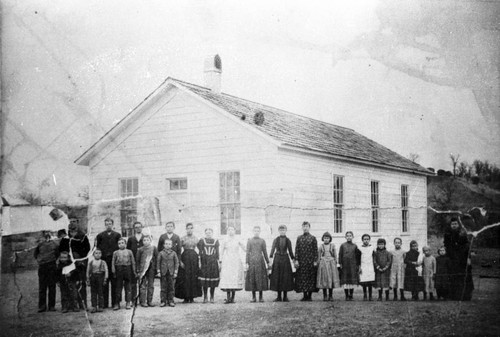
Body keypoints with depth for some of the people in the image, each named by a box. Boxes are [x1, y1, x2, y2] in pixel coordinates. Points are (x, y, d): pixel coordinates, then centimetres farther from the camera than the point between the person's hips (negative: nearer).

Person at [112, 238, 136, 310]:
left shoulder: (129, 252, 7)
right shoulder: (115, 253, 7)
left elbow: (133, 262, 9)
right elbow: (113, 263, 5)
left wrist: (134, 271, 6)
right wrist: (113, 271, -3)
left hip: (127, 269, 0)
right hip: (119, 270, 0)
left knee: (128, 287, 4)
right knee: (118, 287, 2)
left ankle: (128, 303, 11)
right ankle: (117, 303, 7)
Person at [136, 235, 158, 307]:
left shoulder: (154, 248, 3)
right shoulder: (140, 250, 1)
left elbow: (157, 258, 5)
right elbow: (137, 260, 5)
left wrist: (156, 269, 1)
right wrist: (138, 271, 2)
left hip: (151, 269, 1)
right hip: (142, 269, -1)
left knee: (151, 285, 6)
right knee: (143, 286, -2)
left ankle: (150, 301, 14)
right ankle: (142, 302, 3)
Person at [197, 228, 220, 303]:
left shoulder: (216, 241, 8)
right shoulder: (202, 241, 5)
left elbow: (217, 253, 8)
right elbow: (200, 252, 3)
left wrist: (218, 262, 2)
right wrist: (200, 262, -2)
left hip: (213, 263, 1)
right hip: (204, 263, -1)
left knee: (213, 281, 1)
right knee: (204, 281, -1)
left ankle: (212, 297, 9)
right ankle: (205, 297, 8)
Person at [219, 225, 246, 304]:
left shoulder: (238, 240, 8)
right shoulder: (225, 241, 8)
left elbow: (245, 249, 7)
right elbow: (222, 252, 11)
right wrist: (221, 262, 5)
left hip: (236, 261, 0)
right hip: (226, 261, 0)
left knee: (235, 278, -5)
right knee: (227, 278, -10)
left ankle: (232, 298, 0)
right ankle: (228, 298, -9)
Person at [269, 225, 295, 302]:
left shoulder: (288, 240, 4)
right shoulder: (276, 240, 3)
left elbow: (290, 251, 8)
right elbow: (272, 250, 1)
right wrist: (271, 259, -9)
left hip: (285, 259, 0)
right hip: (277, 259, 0)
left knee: (286, 277, -1)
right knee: (277, 277, 0)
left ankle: (285, 296, 5)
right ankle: (279, 296, 6)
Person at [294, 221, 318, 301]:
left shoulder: (313, 238, 2)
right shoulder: (299, 238, 9)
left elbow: (315, 250, 0)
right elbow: (297, 249, 6)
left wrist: (315, 261, -7)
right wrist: (296, 260, -3)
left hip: (310, 261, -2)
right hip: (301, 261, 2)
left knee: (311, 277, 0)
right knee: (302, 278, 2)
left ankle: (309, 296, 7)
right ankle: (305, 296, 10)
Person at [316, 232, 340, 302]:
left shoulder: (332, 246, 6)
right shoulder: (321, 246, 4)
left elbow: (335, 255, 9)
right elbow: (319, 256, 7)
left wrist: (335, 264, 4)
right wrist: (318, 264, 3)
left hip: (331, 263, 1)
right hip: (323, 263, -1)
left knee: (331, 279, -1)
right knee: (324, 279, -1)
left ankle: (330, 296, 6)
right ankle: (324, 296, 5)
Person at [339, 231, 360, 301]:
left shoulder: (355, 246, 7)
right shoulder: (342, 245, 5)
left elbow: (357, 256, 8)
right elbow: (340, 255, 4)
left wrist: (357, 265, 3)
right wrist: (340, 264, -2)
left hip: (353, 266, 1)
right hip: (345, 265, -1)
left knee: (352, 281, 1)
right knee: (345, 280, 0)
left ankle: (351, 296, 9)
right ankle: (347, 296, 5)